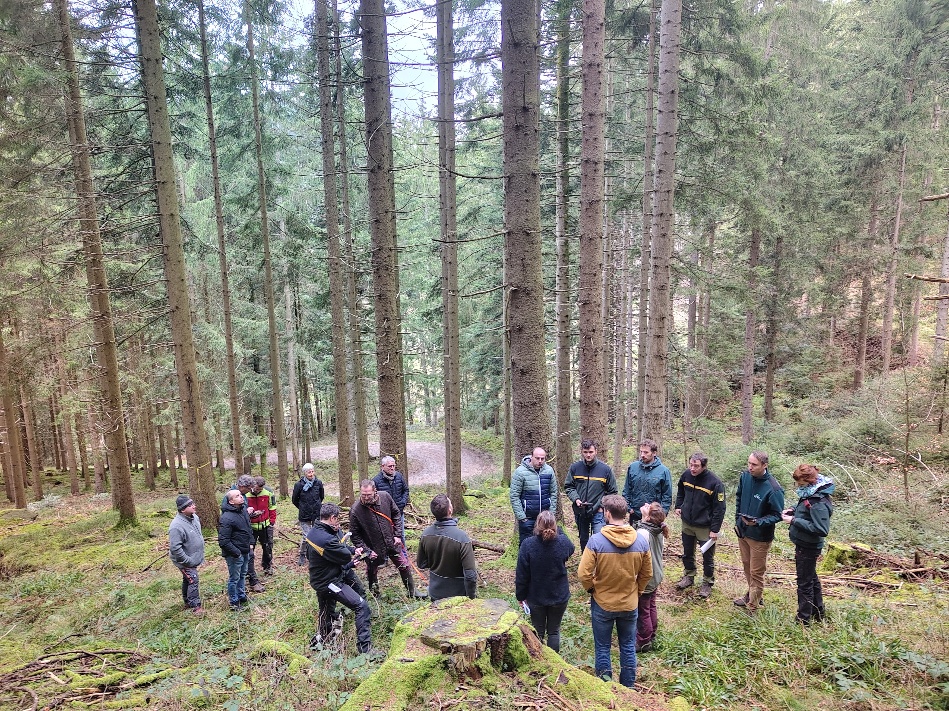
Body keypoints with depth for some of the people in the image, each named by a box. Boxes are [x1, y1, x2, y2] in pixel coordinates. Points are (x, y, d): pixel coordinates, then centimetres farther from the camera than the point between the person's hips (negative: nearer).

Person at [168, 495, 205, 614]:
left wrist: (200, 553, 15)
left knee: (187, 580, 22)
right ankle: (196, 606, 8)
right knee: (193, 580, -5)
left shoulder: (195, 517, -3)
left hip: (194, 558, 8)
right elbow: (175, 548, -30)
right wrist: (189, 561, -24)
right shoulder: (177, 526, -31)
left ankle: (187, 602, 37)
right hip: (185, 561, -8)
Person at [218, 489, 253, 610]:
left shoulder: (243, 509, 0)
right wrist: (236, 553, -21)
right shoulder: (227, 518, -27)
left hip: (245, 551, 8)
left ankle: (242, 596, 42)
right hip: (234, 554, -8)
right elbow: (223, 541, -25)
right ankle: (234, 602, 26)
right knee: (234, 578, 9)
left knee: (242, 574, 24)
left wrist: (249, 543, 12)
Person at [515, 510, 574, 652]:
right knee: (554, 631, 18)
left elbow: (521, 574, -12)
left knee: (538, 632, 17)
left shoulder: (528, 545, -20)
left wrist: (521, 595, 1)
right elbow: (571, 549, 12)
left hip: (536, 598, -1)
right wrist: (557, 531, 12)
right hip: (559, 597, 1)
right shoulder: (563, 542, -16)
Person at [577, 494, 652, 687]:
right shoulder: (641, 541, -12)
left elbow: (584, 574, -21)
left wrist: (591, 589, -1)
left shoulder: (596, 541, -24)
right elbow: (647, 574, 0)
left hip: (602, 604, -3)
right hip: (630, 604, 3)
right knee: (628, 647, 21)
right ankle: (628, 687, 34)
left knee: (602, 647, 16)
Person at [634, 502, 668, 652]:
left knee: (642, 612, 10)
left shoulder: (643, 533, -32)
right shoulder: (658, 530, -7)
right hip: (655, 577, 8)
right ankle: (651, 638, 39)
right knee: (651, 608, 23)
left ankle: (644, 643, 27)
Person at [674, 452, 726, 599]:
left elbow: (719, 508, -16)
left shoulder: (715, 483, -22)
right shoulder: (686, 475, -8)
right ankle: (689, 576, 41)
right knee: (687, 553, 20)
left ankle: (707, 583, 30)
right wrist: (678, 505, 7)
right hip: (687, 523, 5)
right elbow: (680, 490, 16)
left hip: (705, 527, -5)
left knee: (707, 557, 10)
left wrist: (715, 529, -17)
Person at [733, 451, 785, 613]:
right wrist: (738, 519, 7)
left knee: (756, 573, 9)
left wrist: (758, 522, -30)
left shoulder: (773, 489, -26)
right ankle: (751, 594, 46)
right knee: (747, 566, 24)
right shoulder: (745, 476, -9)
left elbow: (777, 515, -16)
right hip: (742, 532, 6)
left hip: (760, 537, -6)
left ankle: (752, 609, 25)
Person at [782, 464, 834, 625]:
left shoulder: (819, 502, -29)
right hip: (804, 545, 9)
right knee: (812, 579, 24)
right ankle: (819, 613, 41)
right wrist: (793, 511, -2)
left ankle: (803, 621, 19)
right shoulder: (810, 494, -1)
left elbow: (822, 529, -31)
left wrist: (794, 521, -29)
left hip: (808, 548, -9)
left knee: (805, 583, 5)